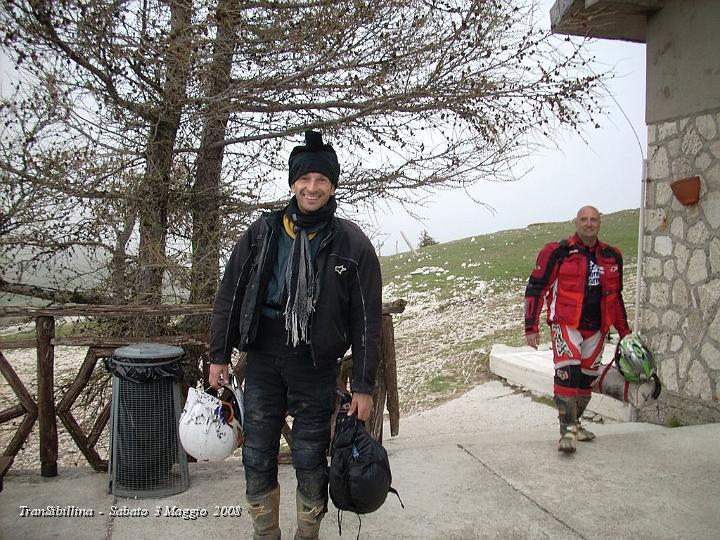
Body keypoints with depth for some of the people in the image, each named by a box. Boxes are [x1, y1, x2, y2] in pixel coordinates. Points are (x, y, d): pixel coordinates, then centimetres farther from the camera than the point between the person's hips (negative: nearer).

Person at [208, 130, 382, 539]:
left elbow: (367, 319, -4)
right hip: (262, 360, 3)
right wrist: (220, 356, 4)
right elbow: (230, 295, 7)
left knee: (310, 462, 8)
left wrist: (364, 386, -6)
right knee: (258, 458, 11)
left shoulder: (352, 244, -5)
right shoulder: (263, 232, 1)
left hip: (316, 367, -2)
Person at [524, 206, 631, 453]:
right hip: (566, 324, -6)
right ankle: (567, 431, -13)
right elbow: (535, 288, -6)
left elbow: (615, 295, 22)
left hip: (595, 328, 6)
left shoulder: (611, 256, 10)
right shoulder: (558, 252, -7)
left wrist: (624, 331, 22)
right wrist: (531, 327, -10)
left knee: (587, 377, 12)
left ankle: (574, 423, 30)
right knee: (568, 372, -20)